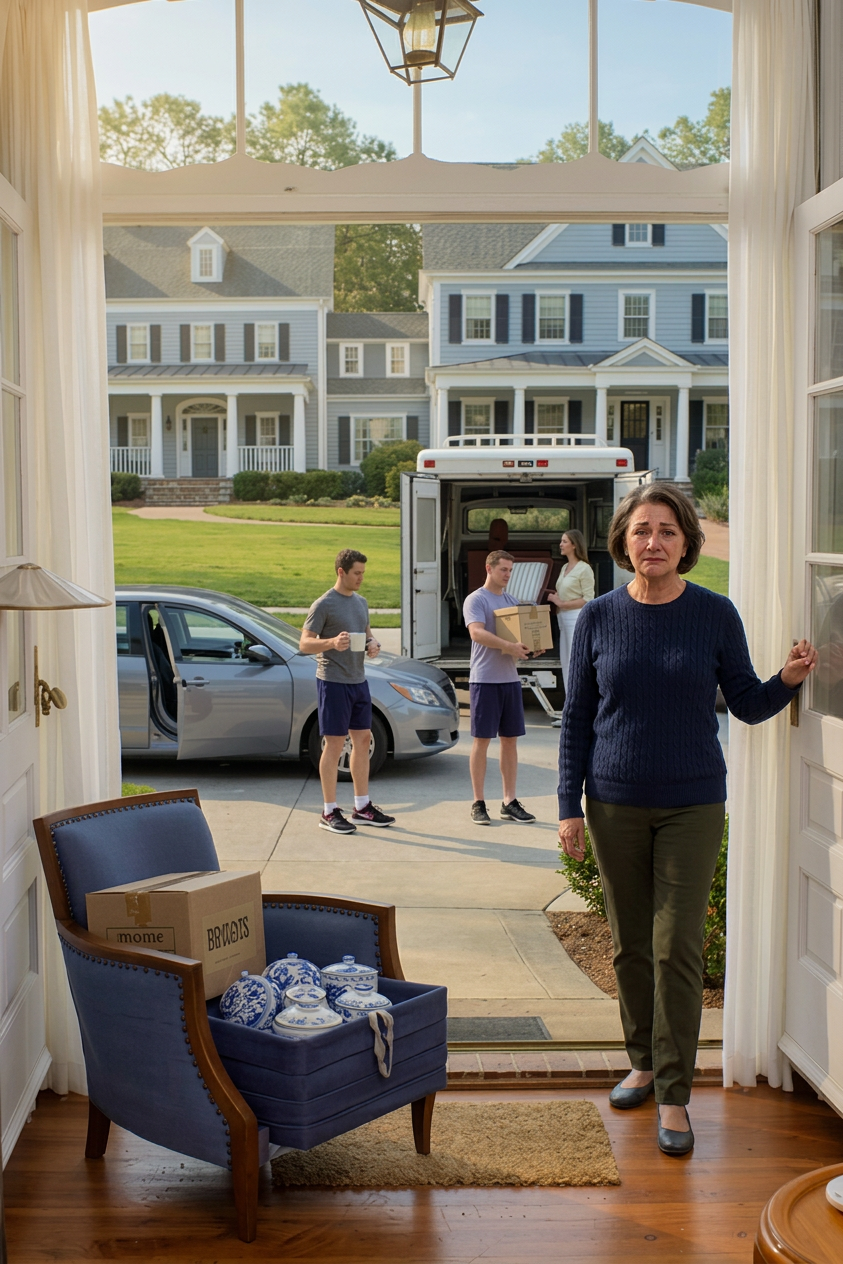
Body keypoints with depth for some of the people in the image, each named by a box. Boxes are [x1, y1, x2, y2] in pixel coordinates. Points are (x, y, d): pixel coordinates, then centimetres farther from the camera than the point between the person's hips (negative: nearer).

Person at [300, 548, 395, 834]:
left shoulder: (360, 602, 13)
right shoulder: (324, 604, -10)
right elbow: (304, 643, -13)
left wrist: (373, 644, 1)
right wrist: (331, 643, -31)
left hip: (358, 680, 8)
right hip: (333, 682, -8)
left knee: (363, 741, 11)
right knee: (334, 744, -4)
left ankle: (362, 807, 22)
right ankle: (329, 813, 4)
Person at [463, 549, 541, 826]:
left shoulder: (511, 601, 16)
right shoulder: (475, 600, -6)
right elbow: (477, 632, -20)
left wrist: (528, 648, -4)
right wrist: (509, 646, -30)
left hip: (510, 678, 7)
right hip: (484, 678, -7)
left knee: (510, 739, 8)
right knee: (482, 740, -2)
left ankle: (509, 802, 13)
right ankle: (478, 803, 5)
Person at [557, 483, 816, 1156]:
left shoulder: (715, 615, -3)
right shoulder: (600, 618, 0)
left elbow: (748, 704, 5)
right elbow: (577, 718, 4)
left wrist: (789, 680, -16)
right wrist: (569, 807, 2)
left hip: (691, 805, -2)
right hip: (615, 806, 2)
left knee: (677, 949, -3)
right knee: (631, 945, 11)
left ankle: (675, 1096, 7)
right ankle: (645, 1063, 30)